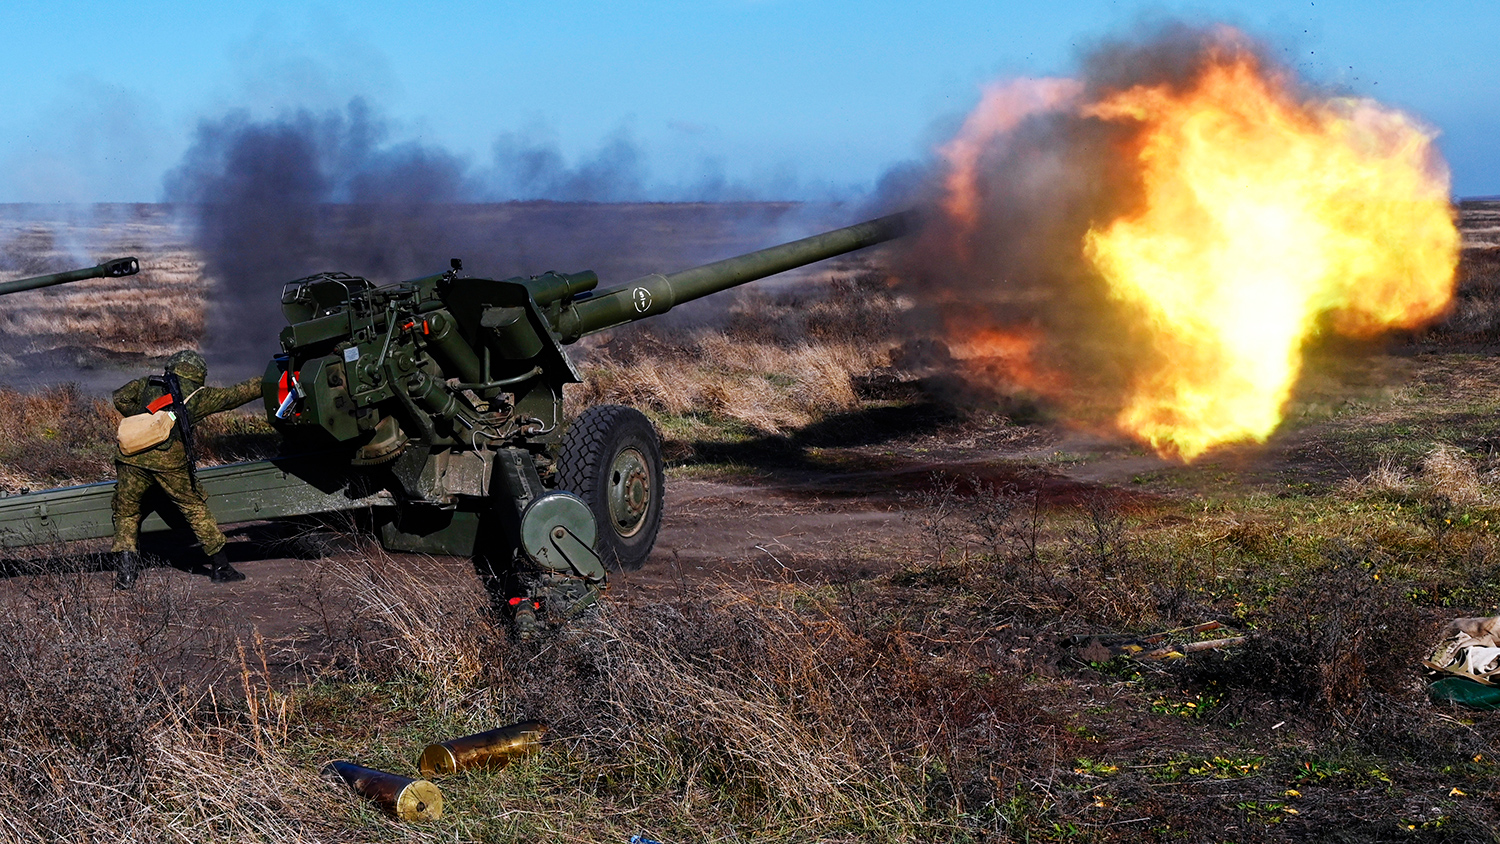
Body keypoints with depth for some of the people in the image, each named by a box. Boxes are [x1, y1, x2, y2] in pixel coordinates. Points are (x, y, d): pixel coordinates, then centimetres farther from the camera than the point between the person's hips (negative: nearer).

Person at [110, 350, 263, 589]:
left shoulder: (148, 383, 21)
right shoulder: (199, 395, 17)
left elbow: (121, 398, 13)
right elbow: (237, 393, 26)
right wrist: (265, 384, 40)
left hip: (132, 455, 2)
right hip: (169, 460, -2)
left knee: (126, 514, 15)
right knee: (196, 509, 12)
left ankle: (125, 567, -2)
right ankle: (221, 567, 15)